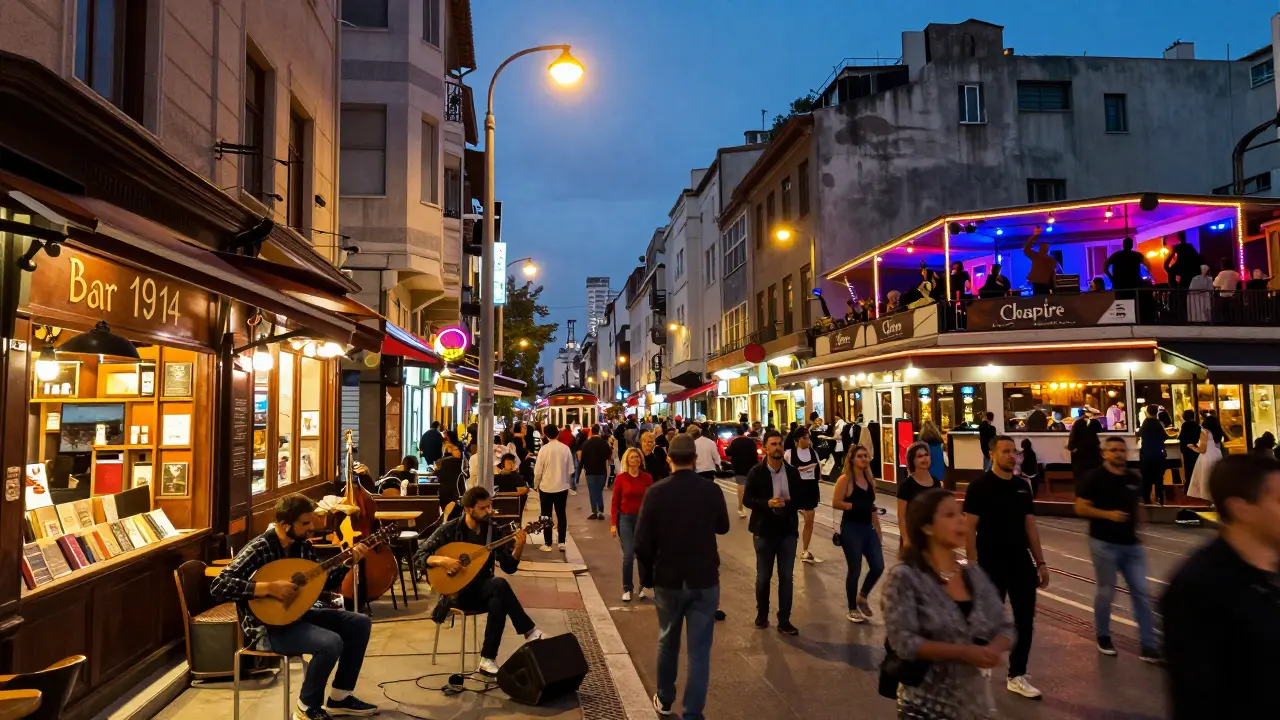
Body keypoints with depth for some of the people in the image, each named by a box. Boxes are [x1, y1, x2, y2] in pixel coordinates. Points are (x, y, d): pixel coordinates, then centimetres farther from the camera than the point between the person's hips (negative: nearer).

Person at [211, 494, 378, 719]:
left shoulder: (302, 545, 3)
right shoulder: (259, 549, -20)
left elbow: (323, 581, 13)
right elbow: (218, 586, -29)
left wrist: (348, 562, -3)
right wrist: (269, 588, -33)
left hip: (296, 614, 9)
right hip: (267, 627, -8)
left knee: (360, 623, 0)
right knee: (331, 642, -30)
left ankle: (339, 698, 11)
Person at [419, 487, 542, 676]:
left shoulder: (493, 530, 1)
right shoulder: (449, 530, -9)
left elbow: (509, 567, -1)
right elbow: (419, 556, -9)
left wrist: (519, 546, -19)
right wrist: (443, 560, -27)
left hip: (483, 590, 4)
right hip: (457, 592, -4)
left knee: (498, 602, -34)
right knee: (500, 584, -33)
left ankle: (488, 660, -23)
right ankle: (530, 631, -24)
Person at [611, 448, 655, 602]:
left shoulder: (647, 478, -2)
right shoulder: (621, 478, -4)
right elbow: (614, 502, -1)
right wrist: (613, 523, -4)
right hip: (625, 518, -1)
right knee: (628, 555, -7)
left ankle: (643, 587, 23)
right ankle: (626, 589, 7)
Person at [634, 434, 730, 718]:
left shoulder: (656, 492, -12)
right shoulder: (712, 490, -9)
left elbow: (642, 543, -11)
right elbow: (723, 527, 9)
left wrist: (648, 577, 3)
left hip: (668, 580, 1)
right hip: (705, 580, -1)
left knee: (667, 642, 20)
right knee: (699, 650, 5)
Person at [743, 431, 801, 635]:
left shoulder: (792, 472, 2)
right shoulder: (756, 472, -7)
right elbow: (747, 499, -8)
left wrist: (788, 503, -16)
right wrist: (767, 503, -24)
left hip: (788, 531, 2)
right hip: (764, 531, -2)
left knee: (786, 577, 5)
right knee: (763, 576, 11)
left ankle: (784, 620, 14)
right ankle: (762, 613, 32)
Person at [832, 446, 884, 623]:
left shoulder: (870, 481, 11)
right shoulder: (845, 479, -9)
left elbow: (872, 508, 15)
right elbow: (835, 503, -16)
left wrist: (878, 532, 14)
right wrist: (856, 505, -22)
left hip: (868, 529, 6)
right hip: (851, 529, -6)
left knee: (878, 567, 2)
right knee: (855, 570, 1)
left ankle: (862, 597, 28)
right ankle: (852, 609, 18)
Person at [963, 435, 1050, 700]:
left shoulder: (1022, 487, 8)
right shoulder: (980, 486, -10)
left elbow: (1030, 526, 12)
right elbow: (969, 528, -12)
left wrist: (1040, 561, 9)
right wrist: (973, 565, -16)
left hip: (1021, 563, 5)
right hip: (991, 564, -5)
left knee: (1025, 620, 7)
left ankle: (1017, 676, 18)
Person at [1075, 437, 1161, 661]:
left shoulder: (1134, 480, 7)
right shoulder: (1094, 478, -9)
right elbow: (1080, 508, -12)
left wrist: (1138, 521, 6)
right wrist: (1107, 514, -22)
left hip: (1131, 544, 5)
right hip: (1104, 544, -5)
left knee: (1141, 593, 4)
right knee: (1105, 592, 5)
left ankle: (1148, 645, 11)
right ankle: (1103, 637, 25)